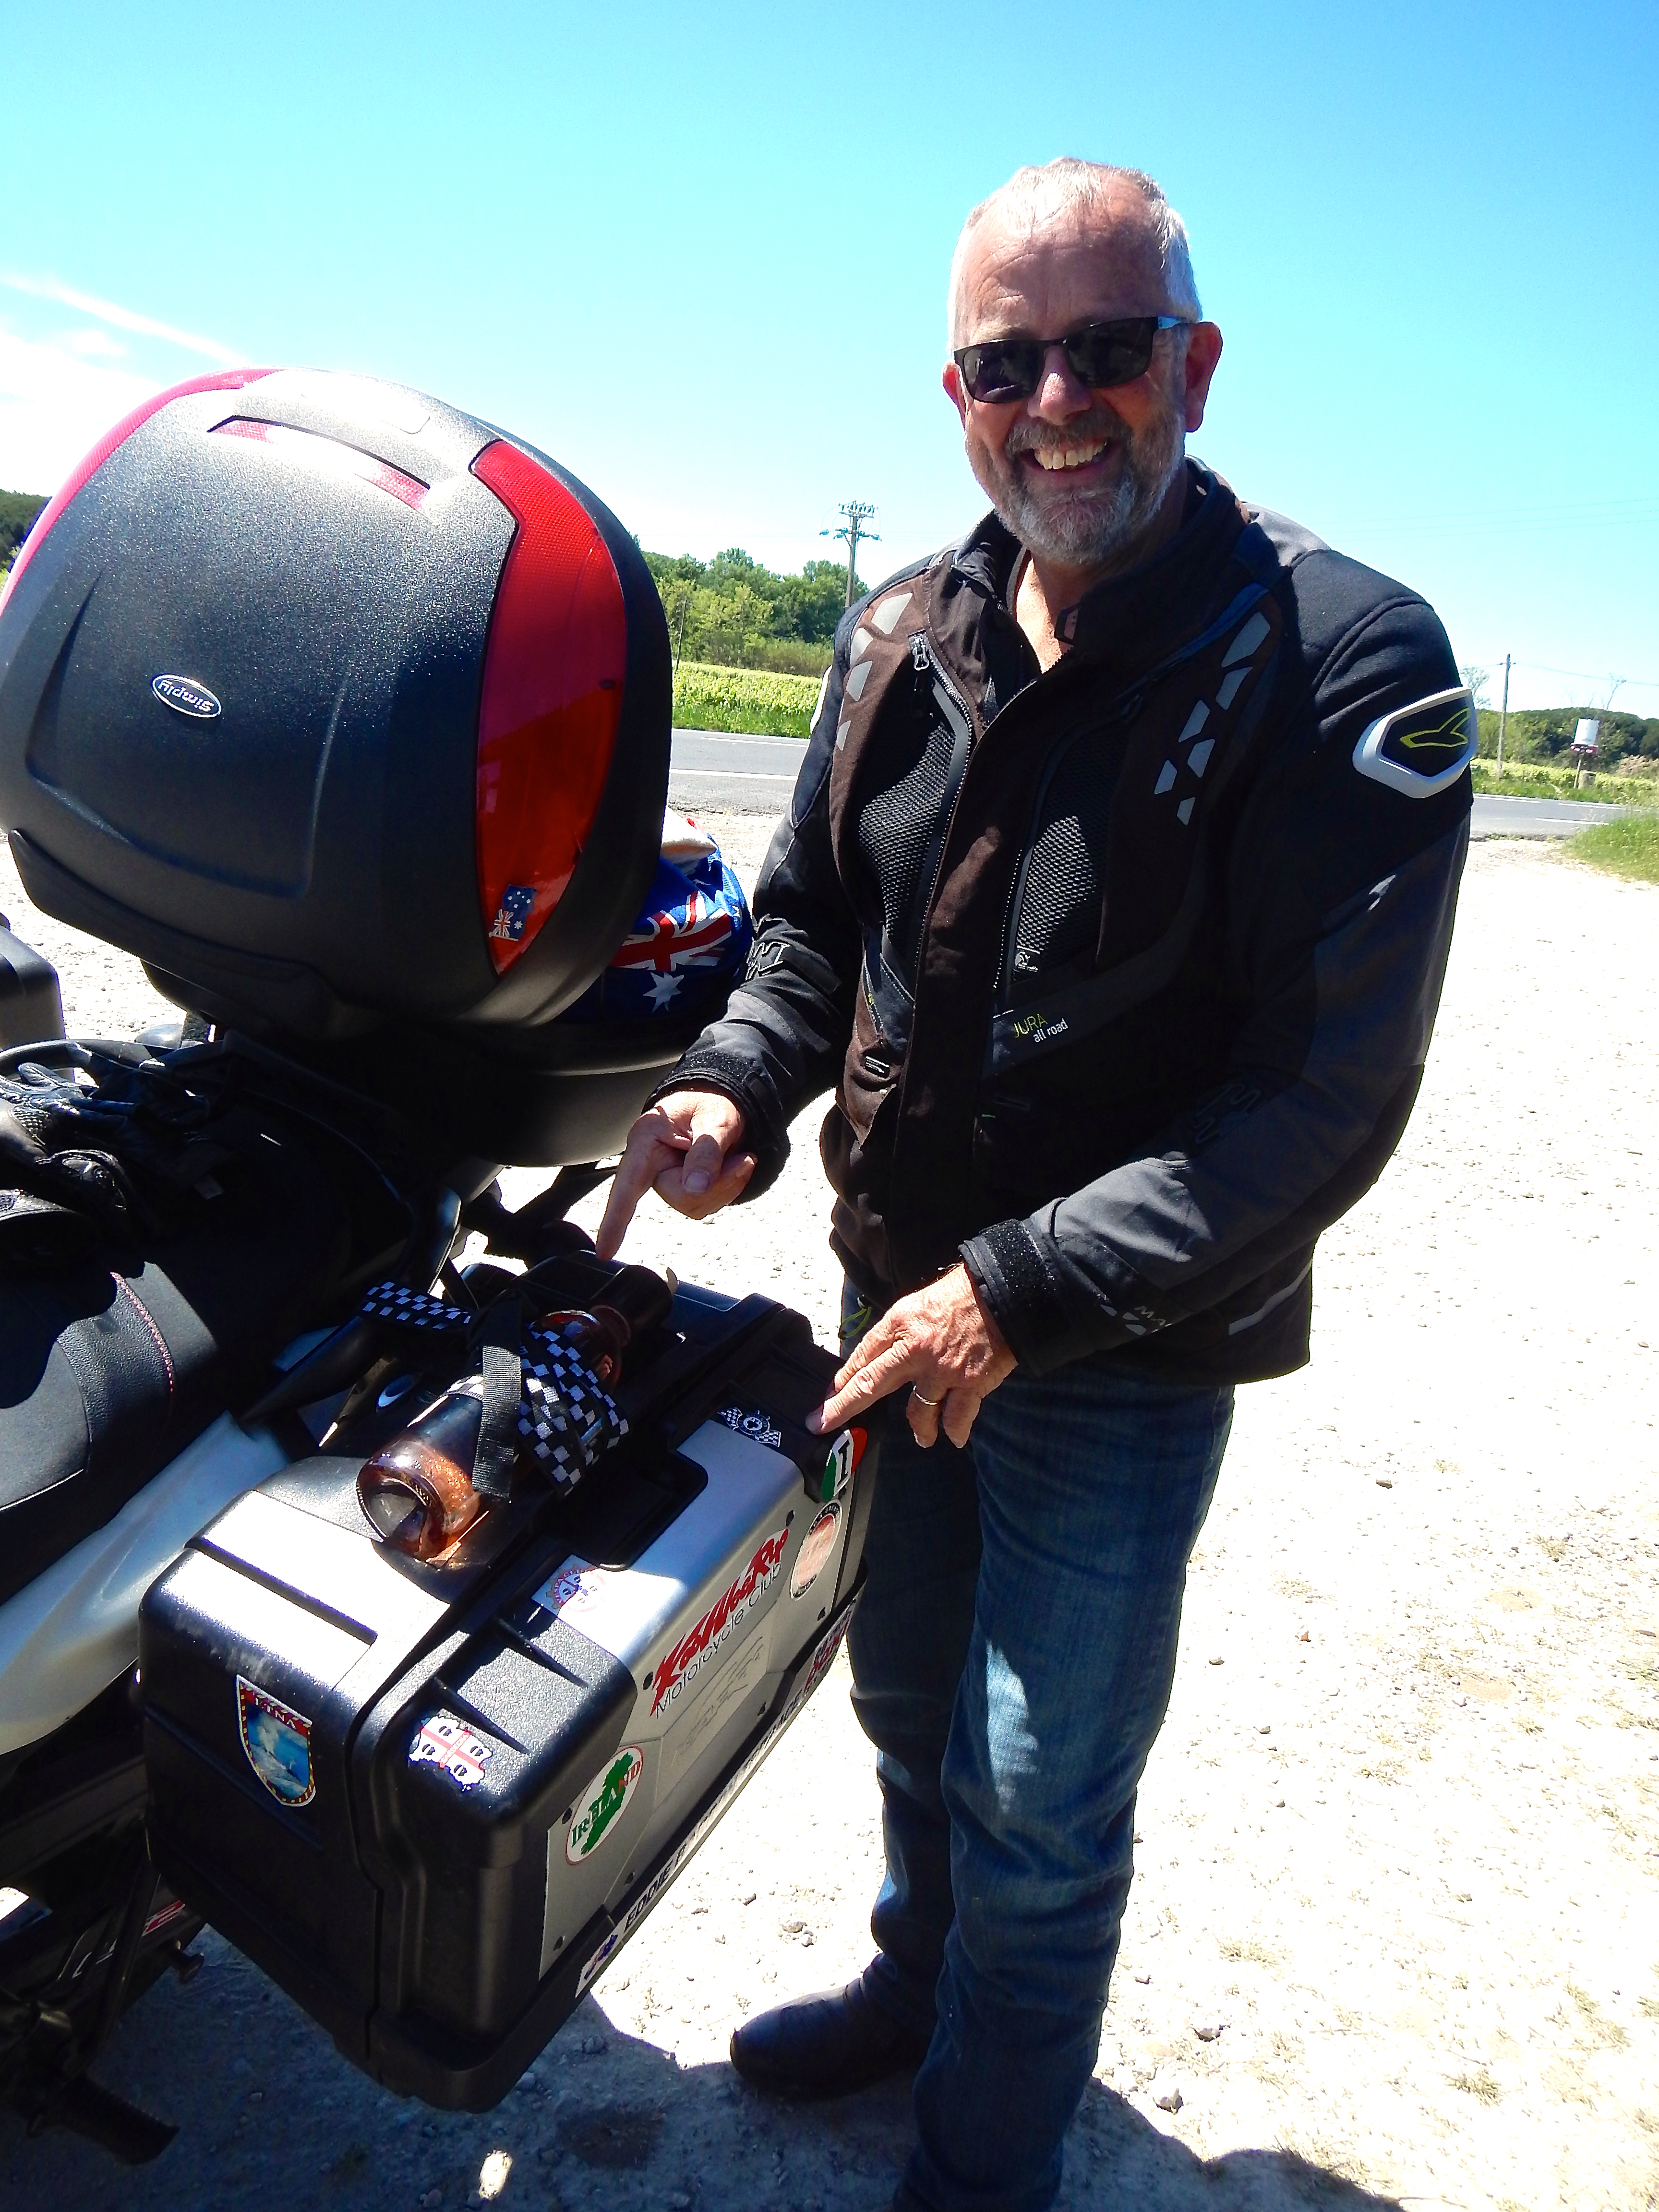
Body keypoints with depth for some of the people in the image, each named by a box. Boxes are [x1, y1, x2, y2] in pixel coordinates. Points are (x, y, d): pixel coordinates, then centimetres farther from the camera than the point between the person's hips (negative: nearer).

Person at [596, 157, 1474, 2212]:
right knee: (910, 1700, 26)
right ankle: (918, 1981, 56)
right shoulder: (901, 631, 1)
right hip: (897, 1284, 6)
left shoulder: (1346, 657, -18)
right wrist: (735, 1083, -11)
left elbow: (1326, 1097, -21)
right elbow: (812, 915, 9)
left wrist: (1026, 1291, -25)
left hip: (1126, 1347, -5)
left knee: (1039, 1801, 10)